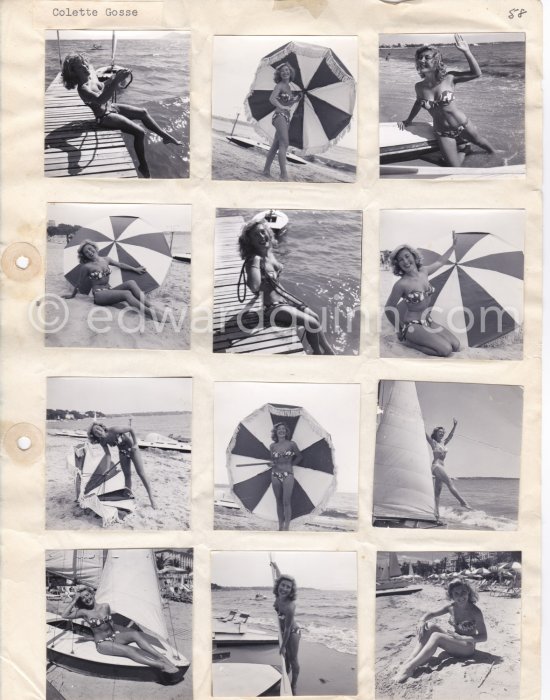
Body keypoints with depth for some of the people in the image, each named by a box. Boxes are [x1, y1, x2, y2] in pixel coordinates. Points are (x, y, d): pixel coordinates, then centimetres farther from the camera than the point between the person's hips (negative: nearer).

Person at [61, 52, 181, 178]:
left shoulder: (92, 74, -4)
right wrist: (115, 81, -59)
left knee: (143, 112, 16)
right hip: (104, 117, -9)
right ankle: (143, 167, -2)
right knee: (139, 132, -17)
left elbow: (102, 70, 21)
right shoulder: (83, 89, -30)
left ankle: (165, 136, 34)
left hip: (111, 106, 9)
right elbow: (100, 100, -50)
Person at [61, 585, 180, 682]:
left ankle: (164, 658, -37)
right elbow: (64, 615, -13)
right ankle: (162, 666, -42)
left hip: (114, 636, 4)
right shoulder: (84, 612, -3)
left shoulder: (105, 606, 6)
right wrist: (74, 600, -10)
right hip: (102, 643, -4)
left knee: (136, 634, -27)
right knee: (128, 650, -30)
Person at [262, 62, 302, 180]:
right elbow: (272, 99, -19)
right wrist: (282, 107, -25)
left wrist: (295, 100, 9)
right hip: (279, 116, -9)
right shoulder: (279, 85, -4)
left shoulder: (288, 86, 19)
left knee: (276, 146, 10)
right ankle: (284, 174, -30)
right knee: (284, 144, -21)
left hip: (286, 117, 9)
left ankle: (266, 170, 16)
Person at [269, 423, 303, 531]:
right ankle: (280, 527, 13)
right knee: (279, 502, 7)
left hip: (288, 475, -3)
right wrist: (272, 463, -1)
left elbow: (299, 457, 12)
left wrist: (291, 464, 6)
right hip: (275, 475, 3)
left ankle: (287, 528, -5)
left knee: (286, 502, -7)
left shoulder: (291, 444, -1)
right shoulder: (272, 446, 7)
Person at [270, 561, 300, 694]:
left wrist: (283, 646, -17)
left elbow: (287, 629, -28)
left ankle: (293, 687, 18)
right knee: (285, 657, 21)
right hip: (283, 631, 7)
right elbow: (279, 578, 2)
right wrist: (275, 567, 18)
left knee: (293, 660, 5)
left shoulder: (289, 606, -39)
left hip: (292, 632, -7)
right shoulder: (278, 596, -20)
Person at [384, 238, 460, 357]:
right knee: (446, 350, -21)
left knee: (456, 346, -6)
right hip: (413, 325, -7)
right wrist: (401, 329, -3)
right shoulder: (401, 284, -20)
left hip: (428, 321, 7)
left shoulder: (424, 271, 0)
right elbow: (389, 308, -11)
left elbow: (440, 262, 21)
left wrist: (453, 246, 24)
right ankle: (407, 341, -6)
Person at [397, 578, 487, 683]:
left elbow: (484, 637, -17)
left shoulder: (475, 612, -19)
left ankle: (410, 667, -33)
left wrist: (461, 638, -31)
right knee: (431, 628, -17)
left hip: (467, 647, -6)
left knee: (436, 637, -28)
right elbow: (431, 614, 2)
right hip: (453, 641, 6)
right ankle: (410, 660, -28)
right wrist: (422, 620, -22)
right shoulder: (451, 607, -4)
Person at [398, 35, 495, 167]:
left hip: (462, 124, -1)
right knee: (454, 166, 1)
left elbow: (477, 73, -22)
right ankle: (463, 152, 35)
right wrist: (408, 121, 19)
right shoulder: (419, 87, -11)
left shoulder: (448, 78, -17)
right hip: (443, 133, 1)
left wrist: (466, 52, -29)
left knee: (479, 141, 25)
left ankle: (493, 153, 60)